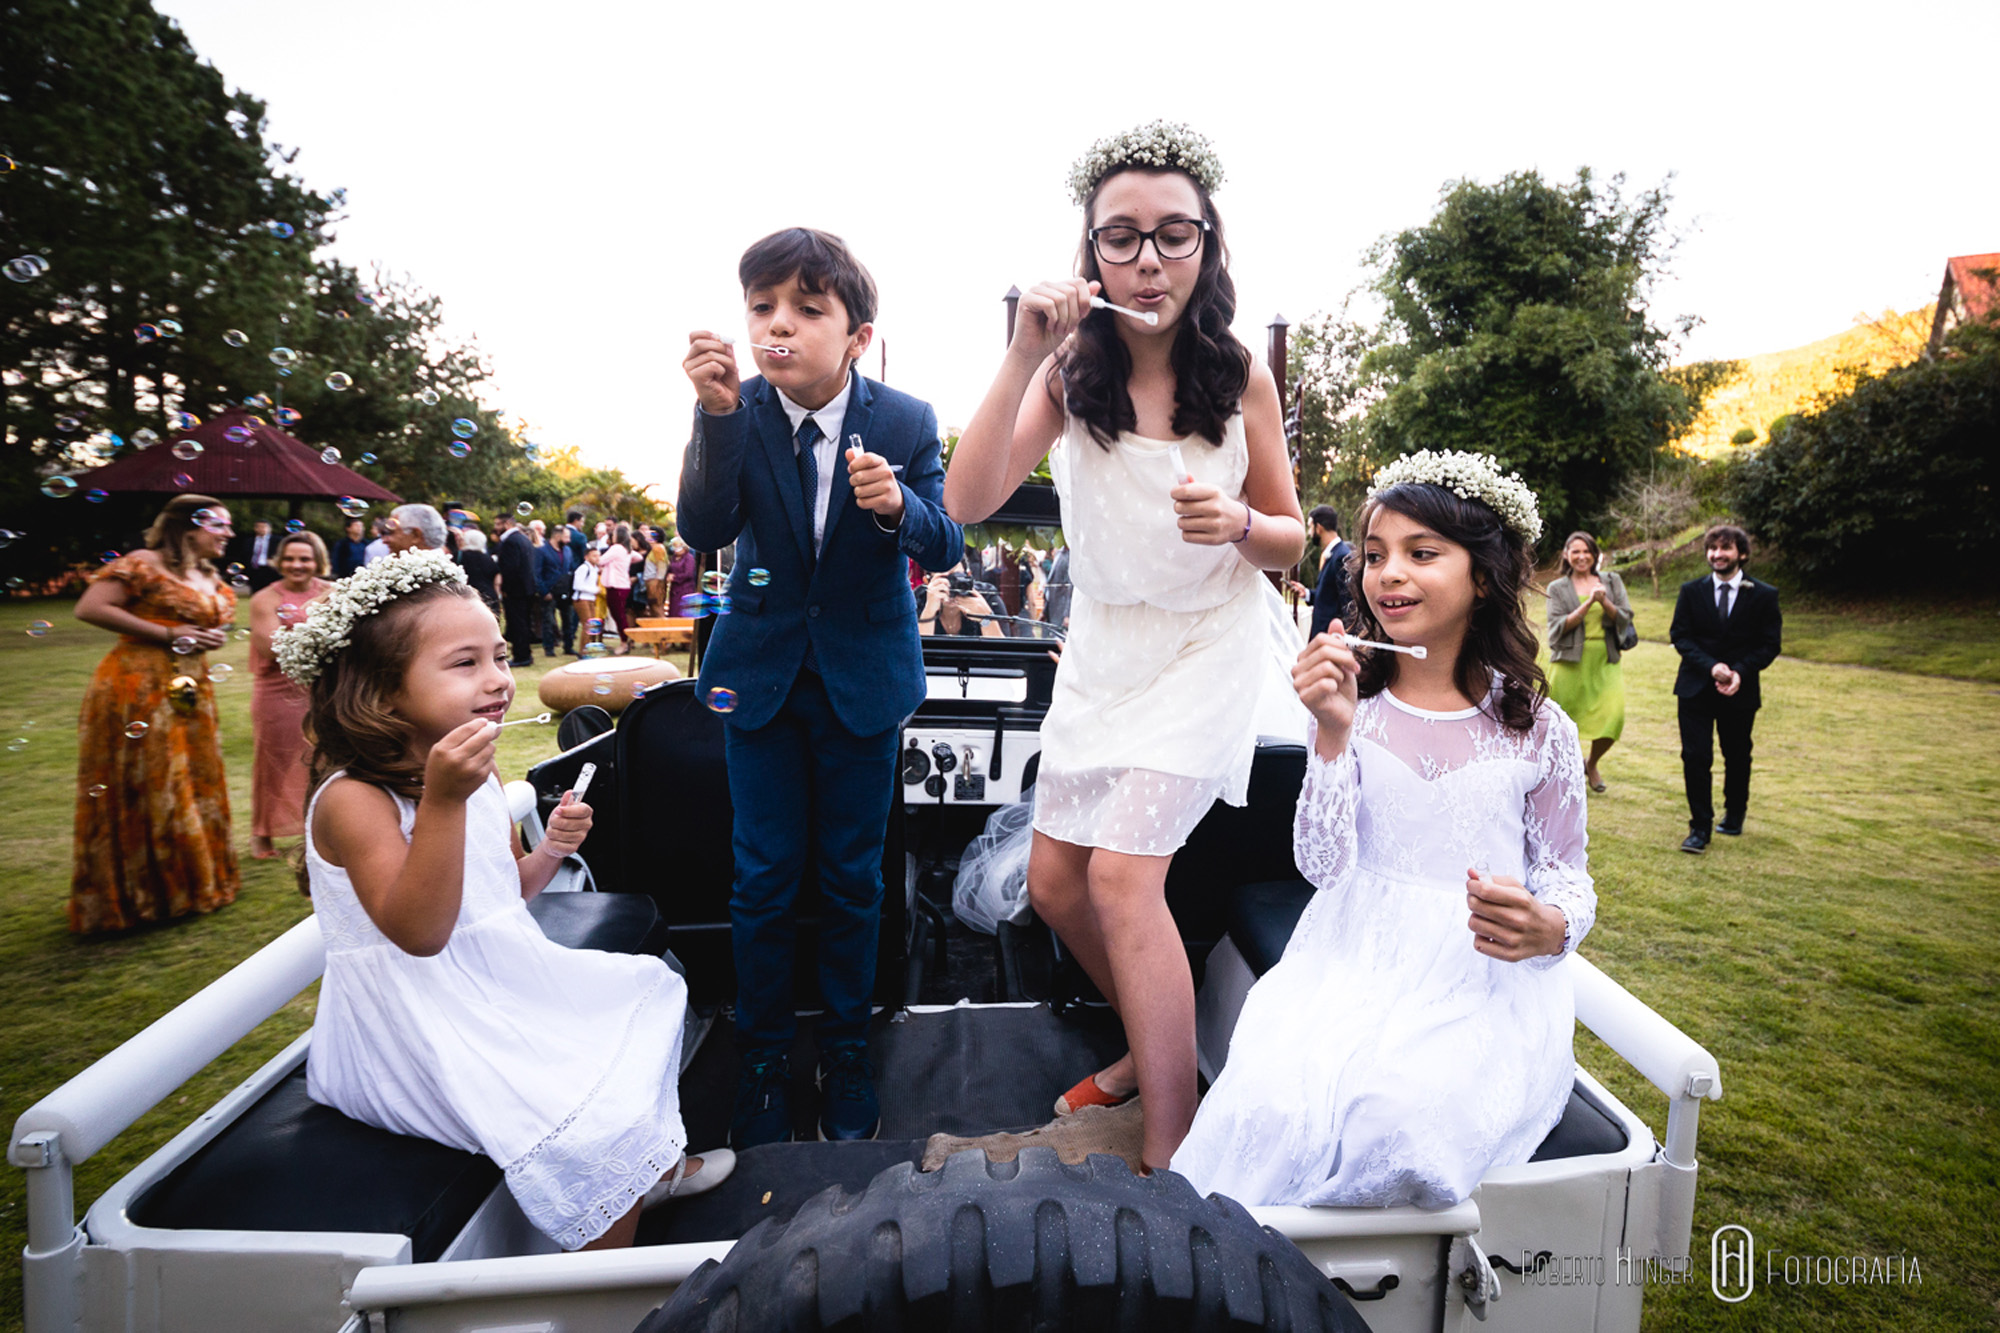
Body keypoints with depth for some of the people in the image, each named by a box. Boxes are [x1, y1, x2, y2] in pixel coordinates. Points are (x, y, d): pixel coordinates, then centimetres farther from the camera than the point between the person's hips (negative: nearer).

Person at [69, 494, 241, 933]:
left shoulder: (210, 578, 16)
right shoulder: (145, 565, -10)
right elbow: (90, 608, -18)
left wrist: (213, 638, 6)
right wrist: (167, 634, -17)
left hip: (190, 693, 8)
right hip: (139, 691, -8)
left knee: (193, 787, 12)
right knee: (143, 791, -2)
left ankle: (187, 886, 25)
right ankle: (132, 896, 10)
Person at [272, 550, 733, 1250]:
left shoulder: (473, 775, 4)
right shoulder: (353, 799, -22)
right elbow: (419, 932, -32)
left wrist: (549, 849, -6)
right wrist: (442, 802, -41)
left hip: (498, 985, 9)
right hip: (418, 1027, -9)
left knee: (647, 993, 17)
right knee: (583, 1118, -22)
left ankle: (649, 1167, 36)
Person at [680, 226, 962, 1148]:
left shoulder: (905, 421, -11)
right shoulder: (739, 412, -10)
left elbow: (946, 545, -11)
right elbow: (703, 533, -20)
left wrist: (896, 505, -33)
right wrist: (718, 415, -34)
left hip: (862, 673, 0)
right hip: (760, 671, 1)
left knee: (852, 874, 10)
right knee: (763, 874, 8)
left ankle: (847, 1054, 30)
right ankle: (762, 1059, 28)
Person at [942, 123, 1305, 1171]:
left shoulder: (1240, 375, -7)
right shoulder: (1068, 372, -5)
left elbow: (1292, 541, 1)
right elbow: (968, 502, -18)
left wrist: (1238, 523, -22)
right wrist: (1023, 354, -26)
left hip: (1210, 647, -4)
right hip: (1103, 648, 4)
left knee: (1122, 872, -17)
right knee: (1053, 886, 9)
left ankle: (1170, 1156, -3)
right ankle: (1153, 1045, 35)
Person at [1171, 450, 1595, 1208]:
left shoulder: (1538, 728, 5)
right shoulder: (1353, 702, 4)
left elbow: (1569, 875, 10)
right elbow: (1322, 865, -5)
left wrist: (1547, 928, -14)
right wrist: (1333, 733, -17)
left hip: (1487, 976, 0)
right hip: (1356, 956, 0)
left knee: (1400, 1119, -30)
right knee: (1271, 1109, -29)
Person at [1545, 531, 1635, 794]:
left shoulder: (1611, 581, 11)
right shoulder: (1558, 588, 5)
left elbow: (1625, 619, 3)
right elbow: (1558, 628, -7)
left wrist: (1604, 602, -14)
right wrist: (1588, 603, -16)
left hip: (1606, 662, 1)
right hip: (1570, 662, -1)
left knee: (1613, 717, -11)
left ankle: (1591, 764, 17)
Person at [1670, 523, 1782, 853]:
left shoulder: (1764, 596, -1)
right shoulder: (1691, 591, 1)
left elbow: (1770, 644, -1)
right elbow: (1680, 636, -2)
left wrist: (1740, 672, -17)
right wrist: (1711, 666, -17)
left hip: (1740, 690, 0)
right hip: (1696, 689, 0)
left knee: (1737, 758, 14)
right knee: (1695, 757, -6)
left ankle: (1734, 816, 36)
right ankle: (1700, 827, 2)